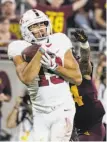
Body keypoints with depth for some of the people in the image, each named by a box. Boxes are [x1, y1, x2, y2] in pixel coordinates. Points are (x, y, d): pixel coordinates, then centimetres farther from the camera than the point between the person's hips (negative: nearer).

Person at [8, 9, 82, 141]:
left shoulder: (59, 44, 0)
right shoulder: (21, 50, -4)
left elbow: (78, 78, -1)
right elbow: (27, 79, -22)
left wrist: (54, 66, -14)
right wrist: (40, 52, -23)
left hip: (62, 109, -1)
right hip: (40, 113, 1)